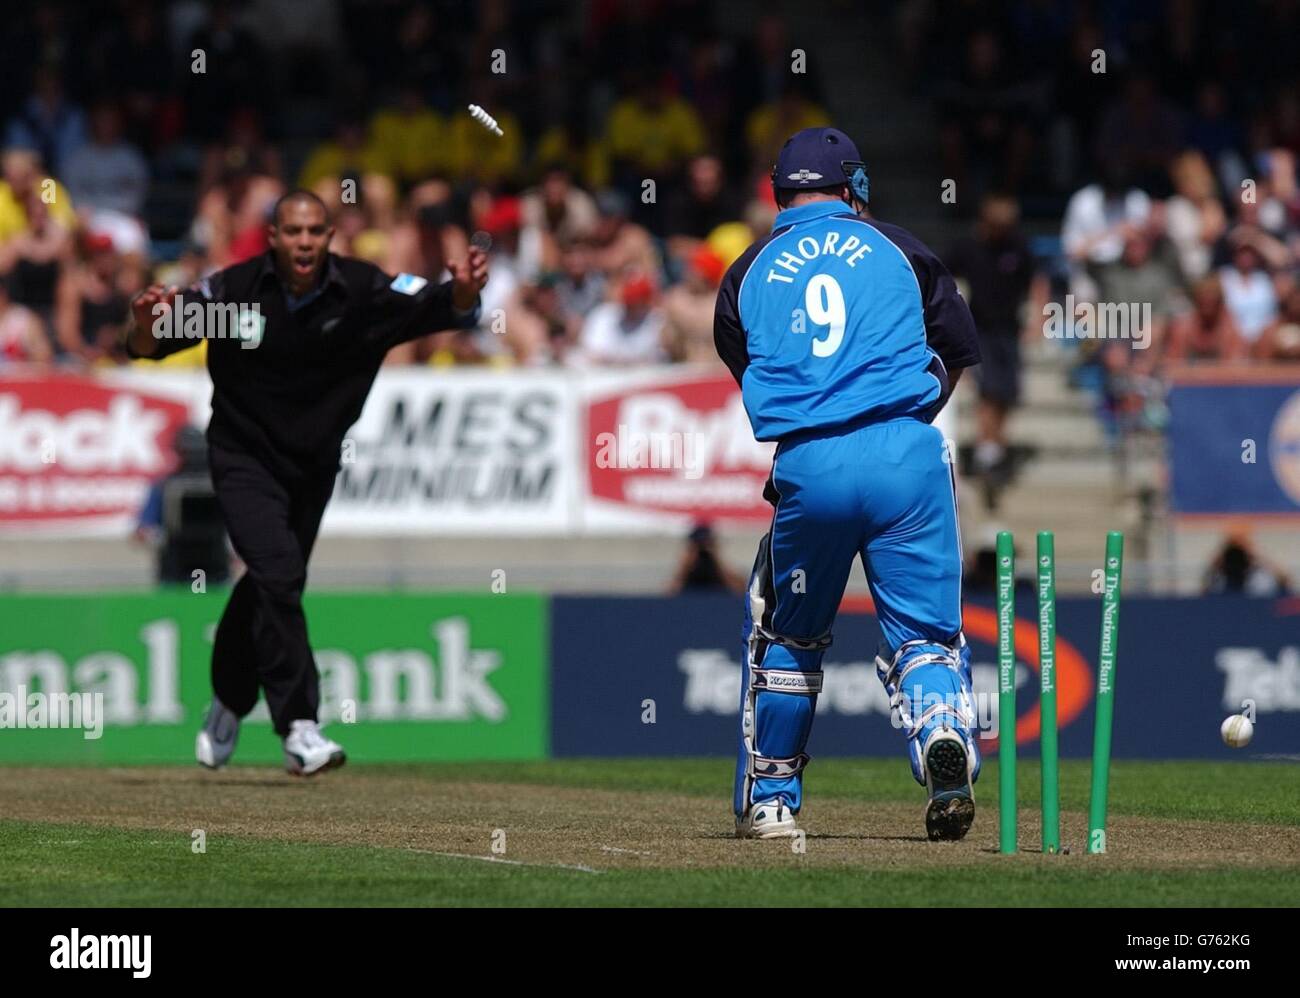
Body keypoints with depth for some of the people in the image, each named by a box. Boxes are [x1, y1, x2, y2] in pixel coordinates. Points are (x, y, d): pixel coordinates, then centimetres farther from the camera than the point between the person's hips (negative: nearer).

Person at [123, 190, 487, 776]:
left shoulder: (363, 292, -17)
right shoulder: (234, 290, -19)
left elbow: (443, 309, -25)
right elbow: (148, 345, -14)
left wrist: (464, 292, -48)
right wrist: (145, 325, -38)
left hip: (314, 463, 3)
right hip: (244, 457, -3)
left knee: (271, 584, 17)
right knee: (278, 572, -21)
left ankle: (229, 705, 41)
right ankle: (298, 728, -22)